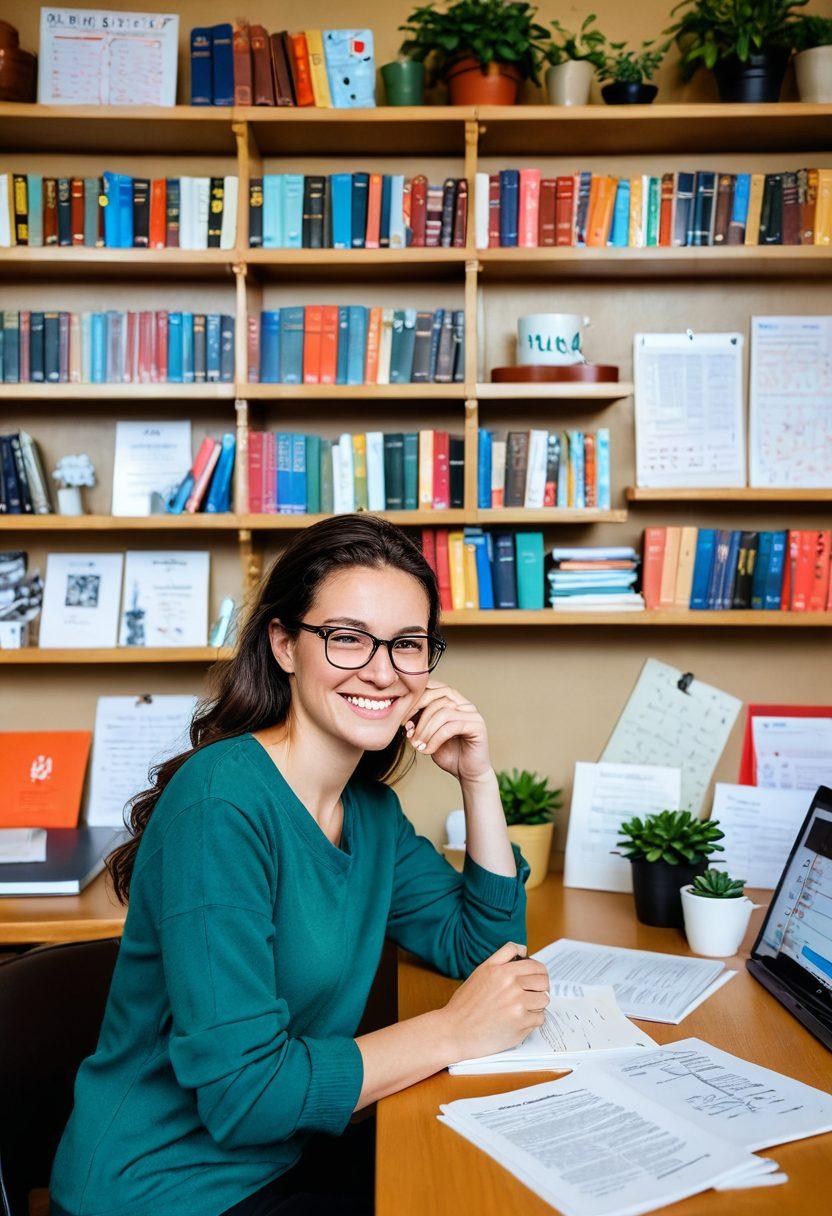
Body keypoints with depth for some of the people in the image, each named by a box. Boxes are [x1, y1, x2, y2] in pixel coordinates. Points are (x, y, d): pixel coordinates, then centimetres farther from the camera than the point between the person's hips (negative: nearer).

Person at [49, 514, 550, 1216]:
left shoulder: (370, 804, 1)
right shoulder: (221, 802, -26)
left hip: (289, 1153, 7)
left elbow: (489, 948, 5)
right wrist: (452, 1032, -20)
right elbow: (240, 1091, -28)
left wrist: (478, 778, -6)